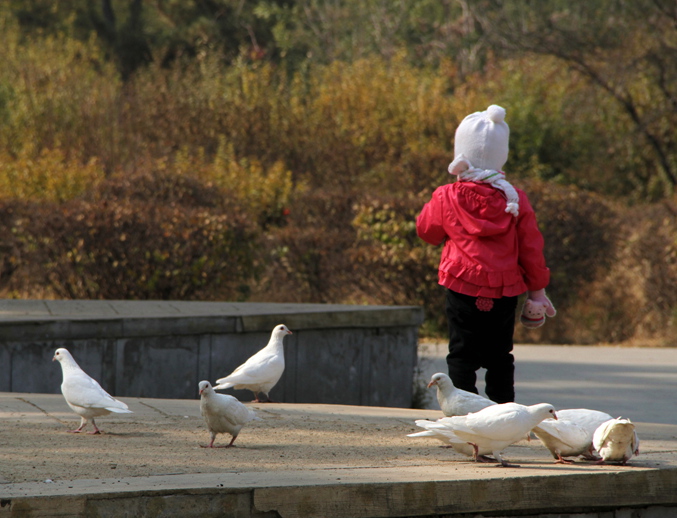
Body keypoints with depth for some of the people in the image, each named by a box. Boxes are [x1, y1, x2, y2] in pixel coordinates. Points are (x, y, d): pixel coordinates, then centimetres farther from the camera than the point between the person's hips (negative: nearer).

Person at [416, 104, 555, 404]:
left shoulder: (447, 198, -6)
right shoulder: (515, 200, -3)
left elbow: (426, 231, 11)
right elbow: (531, 248, 1)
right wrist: (537, 290, 10)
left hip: (463, 288, -2)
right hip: (505, 291, 2)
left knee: (462, 356, 3)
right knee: (499, 356, 12)